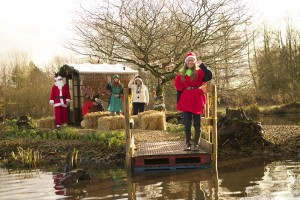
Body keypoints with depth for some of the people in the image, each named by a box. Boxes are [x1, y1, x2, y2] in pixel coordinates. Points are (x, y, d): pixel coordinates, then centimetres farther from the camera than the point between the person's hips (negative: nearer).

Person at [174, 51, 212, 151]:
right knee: (187, 124, 2)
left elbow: (209, 76, -18)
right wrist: (178, 103, 6)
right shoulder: (181, 74, 11)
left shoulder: (199, 72, 2)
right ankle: (188, 144, 12)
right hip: (186, 101, 2)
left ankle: (196, 144, 9)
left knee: (197, 123, 3)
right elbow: (179, 89, 10)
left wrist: (201, 65, -16)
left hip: (196, 100, -2)